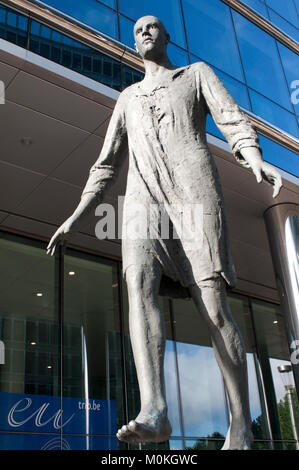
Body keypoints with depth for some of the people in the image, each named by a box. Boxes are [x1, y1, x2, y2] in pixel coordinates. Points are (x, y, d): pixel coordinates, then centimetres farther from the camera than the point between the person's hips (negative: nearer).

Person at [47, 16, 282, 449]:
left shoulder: (198, 73, 24)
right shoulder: (128, 98, 33)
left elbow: (234, 122, 6)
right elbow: (107, 165, 26)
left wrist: (256, 162, -17)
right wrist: (76, 218, 15)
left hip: (193, 188, -3)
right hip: (143, 195, 3)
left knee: (211, 301, -14)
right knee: (139, 282, -27)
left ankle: (241, 425, -4)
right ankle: (154, 412, -41)